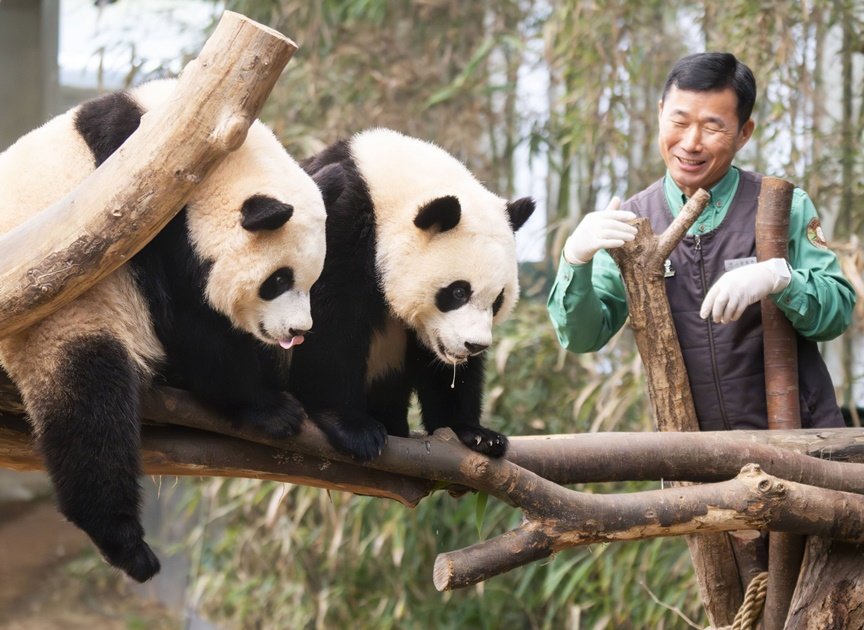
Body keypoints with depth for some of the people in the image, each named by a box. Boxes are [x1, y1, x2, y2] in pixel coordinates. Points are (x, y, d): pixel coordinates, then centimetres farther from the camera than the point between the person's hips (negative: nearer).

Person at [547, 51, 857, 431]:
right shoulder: (630, 221, 5)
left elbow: (840, 311, -2)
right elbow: (583, 338, 1)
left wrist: (778, 278, -21)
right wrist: (576, 260, -17)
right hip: (693, 446, 2)